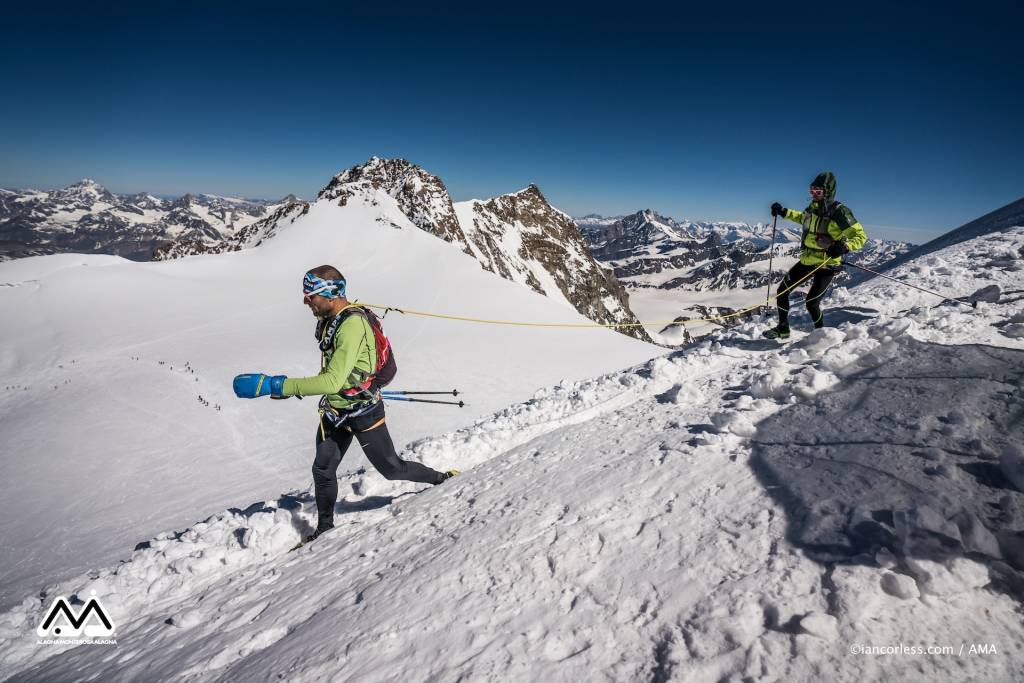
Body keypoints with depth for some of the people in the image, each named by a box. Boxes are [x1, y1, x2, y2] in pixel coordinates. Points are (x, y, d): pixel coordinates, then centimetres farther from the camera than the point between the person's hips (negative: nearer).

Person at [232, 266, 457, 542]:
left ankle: (444, 480, 28)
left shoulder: (353, 325, -30)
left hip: (362, 411, -8)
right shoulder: (331, 319, 0)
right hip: (335, 410, 8)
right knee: (323, 470, 12)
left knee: (391, 468, 6)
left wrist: (271, 385, -37)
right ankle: (325, 528, 32)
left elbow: (331, 382, -37)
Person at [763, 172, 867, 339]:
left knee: (812, 303, -8)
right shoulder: (813, 206, 3)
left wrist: (844, 246, -34)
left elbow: (860, 236, -16)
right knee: (782, 291, 7)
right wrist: (784, 212, 20)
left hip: (826, 265, -7)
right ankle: (783, 329, 24)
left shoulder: (839, 212, -17)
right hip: (807, 261, 7)